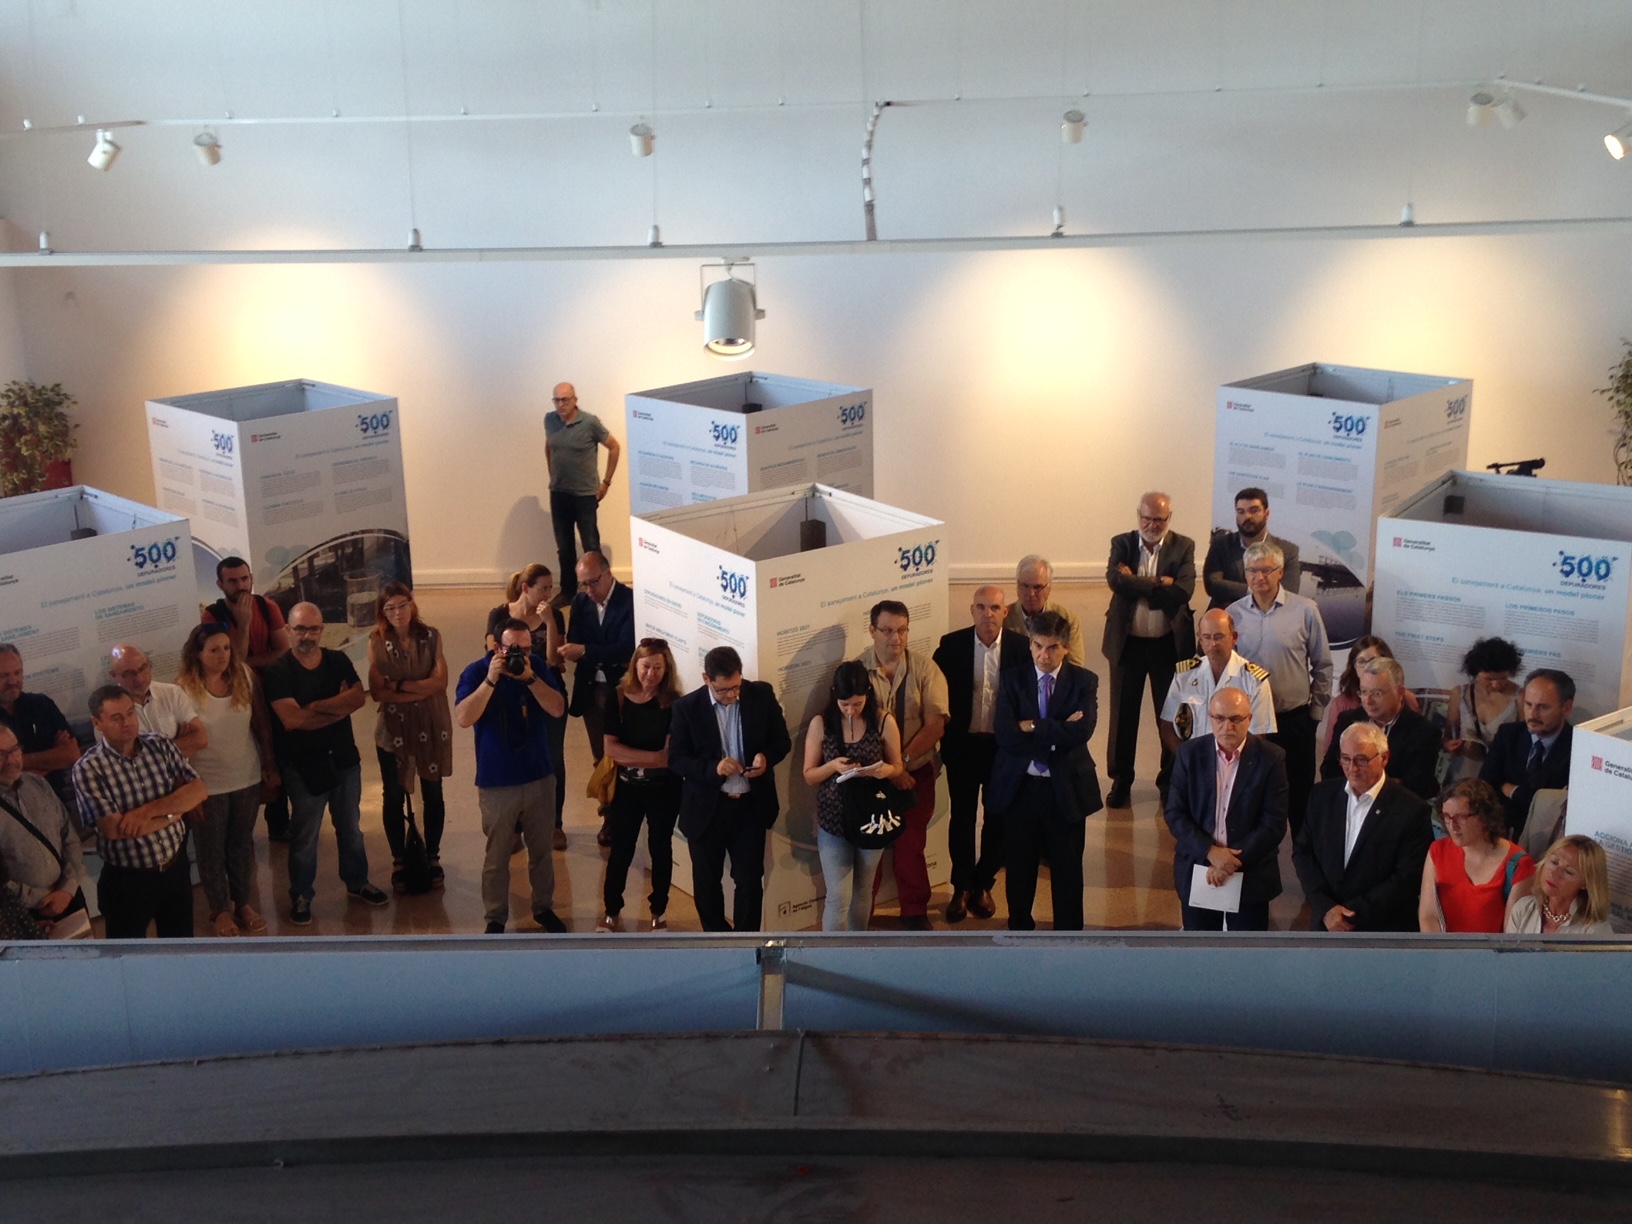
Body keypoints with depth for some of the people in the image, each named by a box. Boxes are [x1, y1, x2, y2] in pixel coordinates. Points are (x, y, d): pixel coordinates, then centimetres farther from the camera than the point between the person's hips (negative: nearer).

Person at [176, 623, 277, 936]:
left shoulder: (245, 676, -8)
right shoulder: (184, 688, -17)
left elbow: (262, 723, 1)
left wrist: (270, 765, 3)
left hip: (247, 778, 3)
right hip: (207, 784, -3)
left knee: (243, 844, 20)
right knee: (211, 850, 15)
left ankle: (243, 902, 39)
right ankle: (219, 909, 34)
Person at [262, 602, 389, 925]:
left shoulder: (338, 661, 1)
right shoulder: (278, 672, -13)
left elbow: (359, 697, -13)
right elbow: (292, 719, -23)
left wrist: (316, 706, -22)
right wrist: (339, 706, -16)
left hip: (344, 759, 4)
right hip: (303, 766, -4)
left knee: (350, 827, 18)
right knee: (304, 835, 7)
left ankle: (357, 883, 33)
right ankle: (301, 896, 21)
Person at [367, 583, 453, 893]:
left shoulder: (431, 637, -3)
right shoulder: (377, 642, -5)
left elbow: (440, 681, -11)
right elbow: (377, 692, -11)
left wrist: (399, 686, -16)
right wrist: (421, 690, -17)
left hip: (432, 726, 1)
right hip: (393, 728, -1)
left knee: (433, 794, 10)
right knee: (394, 797, 7)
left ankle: (433, 858, 25)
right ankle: (399, 862, 22)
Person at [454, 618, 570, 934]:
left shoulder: (538, 666, -3)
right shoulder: (476, 672, -11)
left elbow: (558, 708, -12)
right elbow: (463, 718, -24)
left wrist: (529, 678, -24)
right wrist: (491, 680, -30)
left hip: (540, 778, 3)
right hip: (496, 784, -3)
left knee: (542, 849, 16)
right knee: (497, 856, 8)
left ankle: (544, 908, 33)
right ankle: (496, 918, 22)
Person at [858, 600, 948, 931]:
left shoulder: (924, 668, -6)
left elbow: (935, 724, -11)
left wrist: (902, 761, -20)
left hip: (916, 772, 1)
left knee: (910, 845, 9)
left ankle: (914, 913, 26)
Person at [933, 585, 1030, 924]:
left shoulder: (1020, 646, -6)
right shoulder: (951, 645, -6)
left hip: (1003, 745, 0)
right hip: (962, 744, 0)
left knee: (998, 818, 10)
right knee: (962, 817, 9)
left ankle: (982, 885, 28)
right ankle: (961, 888, 24)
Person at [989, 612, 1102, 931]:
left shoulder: (1084, 681, -3)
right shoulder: (1012, 680, -1)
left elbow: (1081, 731, -20)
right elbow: (1005, 734, -15)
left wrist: (1032, 727, -17)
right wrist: (1057, 733, -18)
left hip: (1066, 788, -1)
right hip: (1020, 787, 1)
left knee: (1067, 870, 10)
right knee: (1018, 869, 13)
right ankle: (1019, 928, 32)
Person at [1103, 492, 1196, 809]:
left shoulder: (1183, 546, -4)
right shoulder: (1122, 543, -1)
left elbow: (1183, 591, -18)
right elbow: (1115, 580, -19)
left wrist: (1137, 583, -17)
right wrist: (1159, 583, -19)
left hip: (1169, 643, -1)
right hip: (1127, 642, 1)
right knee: (1123, 714, 9)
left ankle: (1171, 780, 25)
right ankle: (1121, 781, 22)